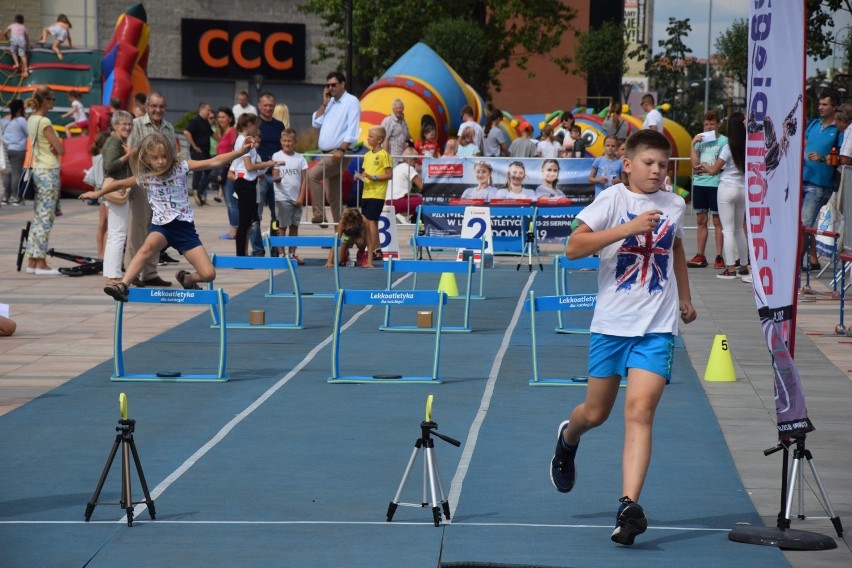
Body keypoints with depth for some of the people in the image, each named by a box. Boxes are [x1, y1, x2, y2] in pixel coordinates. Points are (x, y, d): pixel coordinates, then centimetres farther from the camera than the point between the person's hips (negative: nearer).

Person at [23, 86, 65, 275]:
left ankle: (32, 261, 13)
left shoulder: (31, 120, 12)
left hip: (38, 168, 9)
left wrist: (53, 145, -4)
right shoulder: (44, 122, -15)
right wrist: (56, 145, 3)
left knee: (38, 217, 12)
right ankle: (41, 264, -7)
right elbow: (61, 150, -14)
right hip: (49, 171, -9)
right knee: (46, 218, -7)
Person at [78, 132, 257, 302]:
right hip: (162, 226, 0)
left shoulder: (180, 167, -5)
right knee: (149, 246, -38)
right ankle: (123, 285, -43)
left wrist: (241, 151, -21)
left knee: (208, 274, -8)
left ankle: (186, 279, 27)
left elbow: (214, 162, -11)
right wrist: (98, 193, 29)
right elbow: (120, 184, 18)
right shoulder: (145, 178, -1)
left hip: (185, 227, 1)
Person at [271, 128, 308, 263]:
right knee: (282, 226, -1)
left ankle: (292, 254, 13)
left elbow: (304, 179, 5)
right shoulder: (277, 156, -1)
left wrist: (301, 197, -3)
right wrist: (277, 178, -28)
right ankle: (281, 254, 1)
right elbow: (274, 177, -4)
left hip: (296, 198, 3)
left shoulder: (300, 158, 6)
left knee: (294, 226, 7)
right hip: (282, 198, -3)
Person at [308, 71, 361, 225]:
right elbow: (316, 122, 14)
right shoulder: (330, 102, 19)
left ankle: (319, 214, -24)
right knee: (333, 195, 8)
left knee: (312, 175, -25)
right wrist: (324, 103, 6)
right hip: (327, 153, 9)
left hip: (339, 153, -8)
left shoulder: (351, 101, -5)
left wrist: (341, 150, -22)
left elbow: (352, 129, -14)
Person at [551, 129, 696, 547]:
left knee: (640, 410, -14)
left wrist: (685, 298, 33)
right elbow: (573, 247, -17)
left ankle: (629, 505, -20)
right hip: (611, 323, -1)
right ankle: (568, 437, 48)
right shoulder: (614, 199, -6)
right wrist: (628, 228, -24)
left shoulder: (675, 206, 8)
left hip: (657, 328, 1)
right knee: (596, 412, 11)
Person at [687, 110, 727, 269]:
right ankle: (700, 256, 14)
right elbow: (695, 163, 3)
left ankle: (719, 257, 2)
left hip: (715, 184, -5)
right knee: (701, 221, 9)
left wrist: (709, 168, -10)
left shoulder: (723, 141, -2)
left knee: (717, 221, 0)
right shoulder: (700, 140, 12)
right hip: (699, 183, 5)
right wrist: (693, 144, -3)